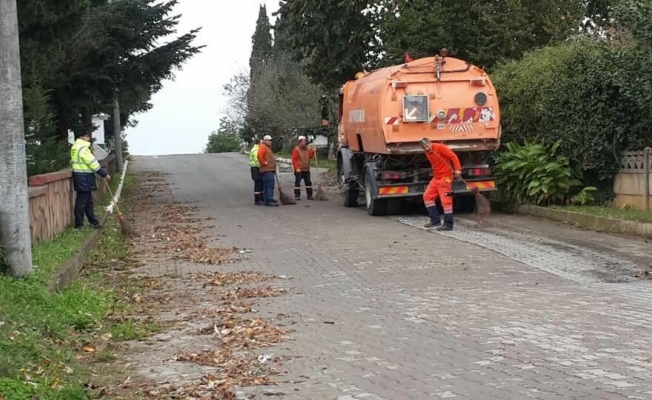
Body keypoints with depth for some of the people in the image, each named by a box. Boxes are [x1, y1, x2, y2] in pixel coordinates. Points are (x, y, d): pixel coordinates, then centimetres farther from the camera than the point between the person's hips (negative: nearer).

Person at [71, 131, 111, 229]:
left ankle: (94, 222, 20)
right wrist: (104, 174, -13)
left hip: (82, 177, 11)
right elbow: (92, 163, -18)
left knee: (88, 201, 14)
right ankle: (79, 224, 0)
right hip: (84, 178, -11)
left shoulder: (76, 147, 18)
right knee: (82, 201, -5)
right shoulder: (83, 148, -16)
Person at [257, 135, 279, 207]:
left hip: (270, 170, 11)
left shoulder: (268, 148, 24)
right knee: (270, 185, -16)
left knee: (266, 186, 12)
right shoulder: (263, 147, -9)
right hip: (267, 170, -11)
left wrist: (274, 169, 25)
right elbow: (259, 155, -26)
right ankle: (269, 201, -21)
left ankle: (266, 200, 15)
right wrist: (264, 163, -19)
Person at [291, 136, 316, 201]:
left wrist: (312, 151, -7)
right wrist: (297, 168, -19)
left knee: (308, 182, 8)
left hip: (306, 169, 6)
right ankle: (297, 196, 2)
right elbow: (294, 160, -13)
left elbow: (310, 157, 9)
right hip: (299, 170, -6)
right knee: (297, 182, -3)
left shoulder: (307, 149, 10)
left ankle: (309, 195, 14)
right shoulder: (296, 149, -10)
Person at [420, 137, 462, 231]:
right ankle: (435, 220, 11)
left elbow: (453, 156, -18)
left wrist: (457, 169, -26)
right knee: (427, 196, 7)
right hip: (436, 178, 9)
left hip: (445, 178, -9)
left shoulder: (440, 147, -14)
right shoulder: (427, 153, 9)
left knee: (446, 200, -8)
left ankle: (448, 224, -6)